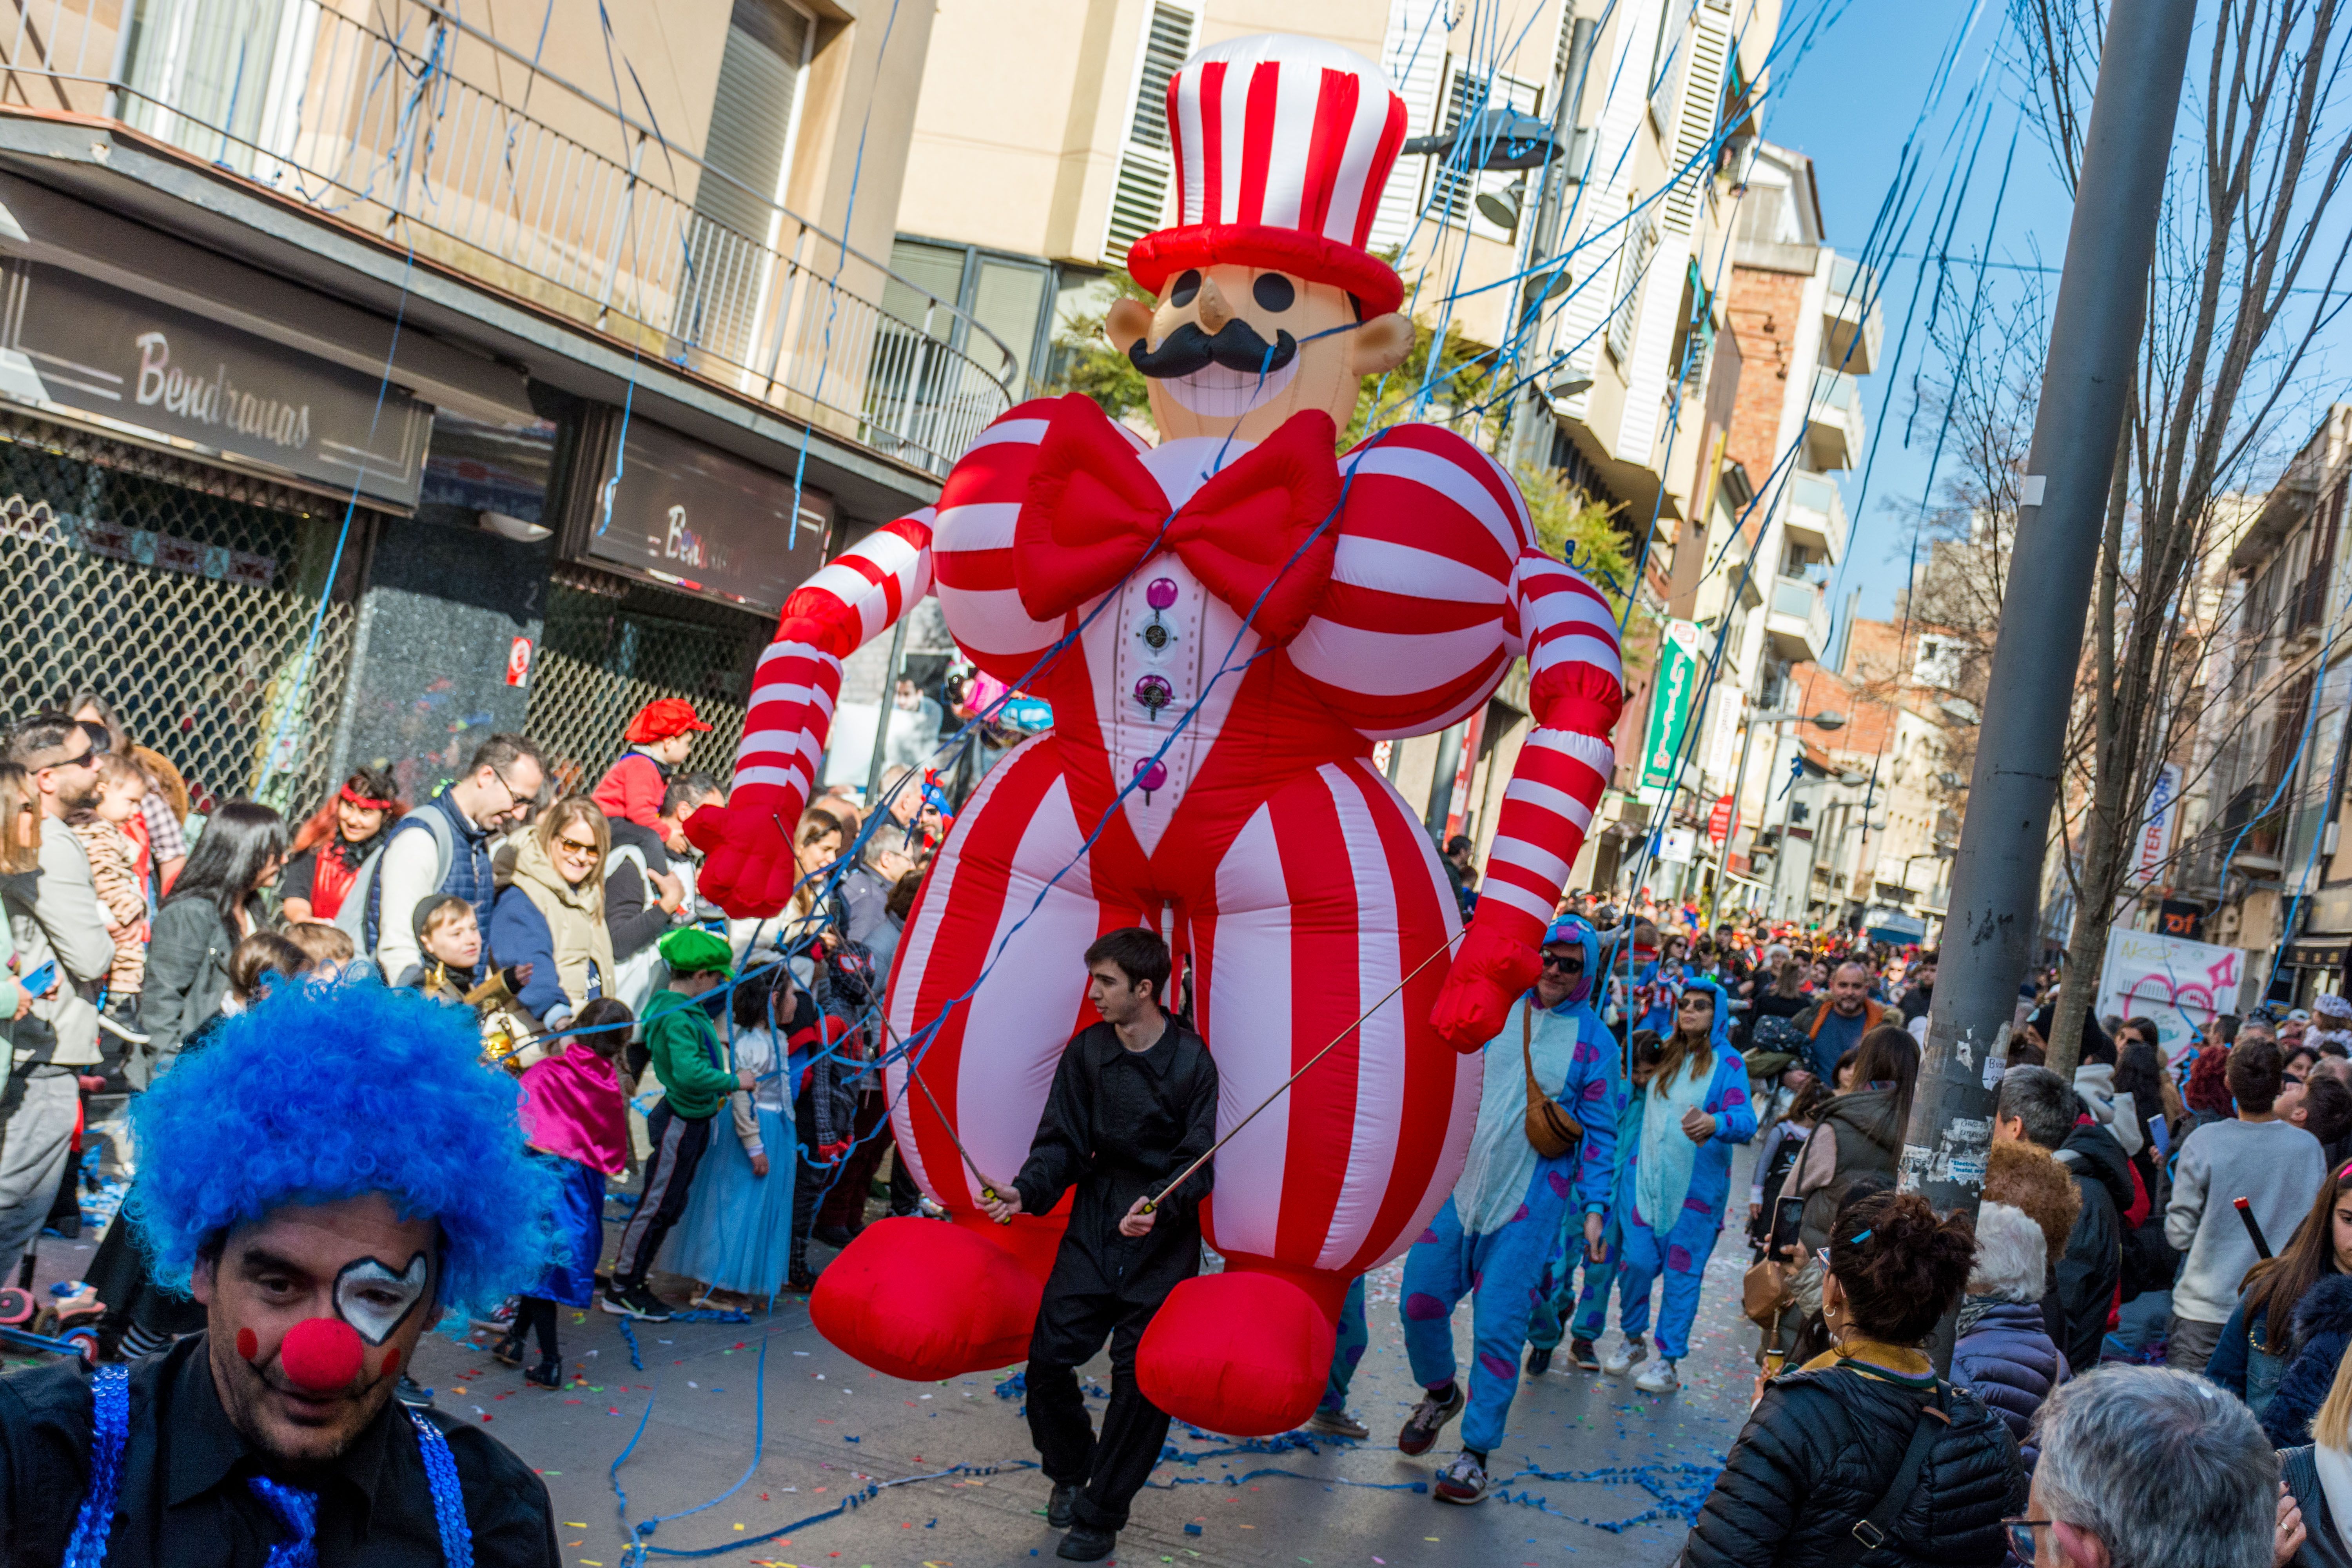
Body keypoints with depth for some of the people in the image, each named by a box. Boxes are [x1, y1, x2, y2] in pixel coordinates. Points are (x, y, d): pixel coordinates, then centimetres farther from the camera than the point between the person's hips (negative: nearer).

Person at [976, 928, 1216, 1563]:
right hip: (1094, 1224, 3)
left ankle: (1100, 1514, 15)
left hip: (1163, 1237, -3)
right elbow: (1063, 1142, 1)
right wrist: (1026, 1191, -16)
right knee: (1047, 1354, -1)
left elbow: (1198, 1161, -12)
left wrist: (1160, 1205, -30)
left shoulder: (1193, 1062, -11)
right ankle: (1069, 1471, 28)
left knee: (1140, 1374, -2)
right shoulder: (1086, 1051, 0)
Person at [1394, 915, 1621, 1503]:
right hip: (1459, 1180, 3)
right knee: (1421, 1299, 3)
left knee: (1498, 1326, -5)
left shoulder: (1594, 1041, 1)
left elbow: (1600, 1133, 3)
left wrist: (1594, 1207, -4)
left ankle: (1476, 1451, 9)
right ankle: (1440, 1392, 33)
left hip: (1531, 1198, -3)